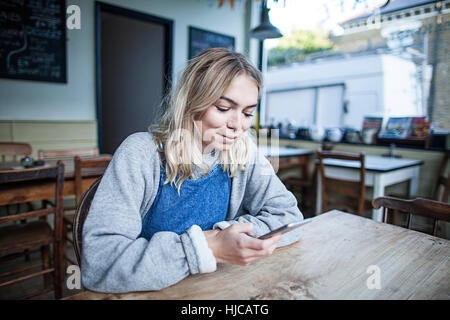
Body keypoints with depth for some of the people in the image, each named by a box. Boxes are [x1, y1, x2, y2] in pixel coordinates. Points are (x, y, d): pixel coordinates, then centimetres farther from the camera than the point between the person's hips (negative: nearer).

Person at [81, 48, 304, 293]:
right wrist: (209, 248, -29)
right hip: (147, 292, -2)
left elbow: (289, 216, -2)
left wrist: (224, 235, -16)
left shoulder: (243, 153, -5)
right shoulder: (141, 154, -17)